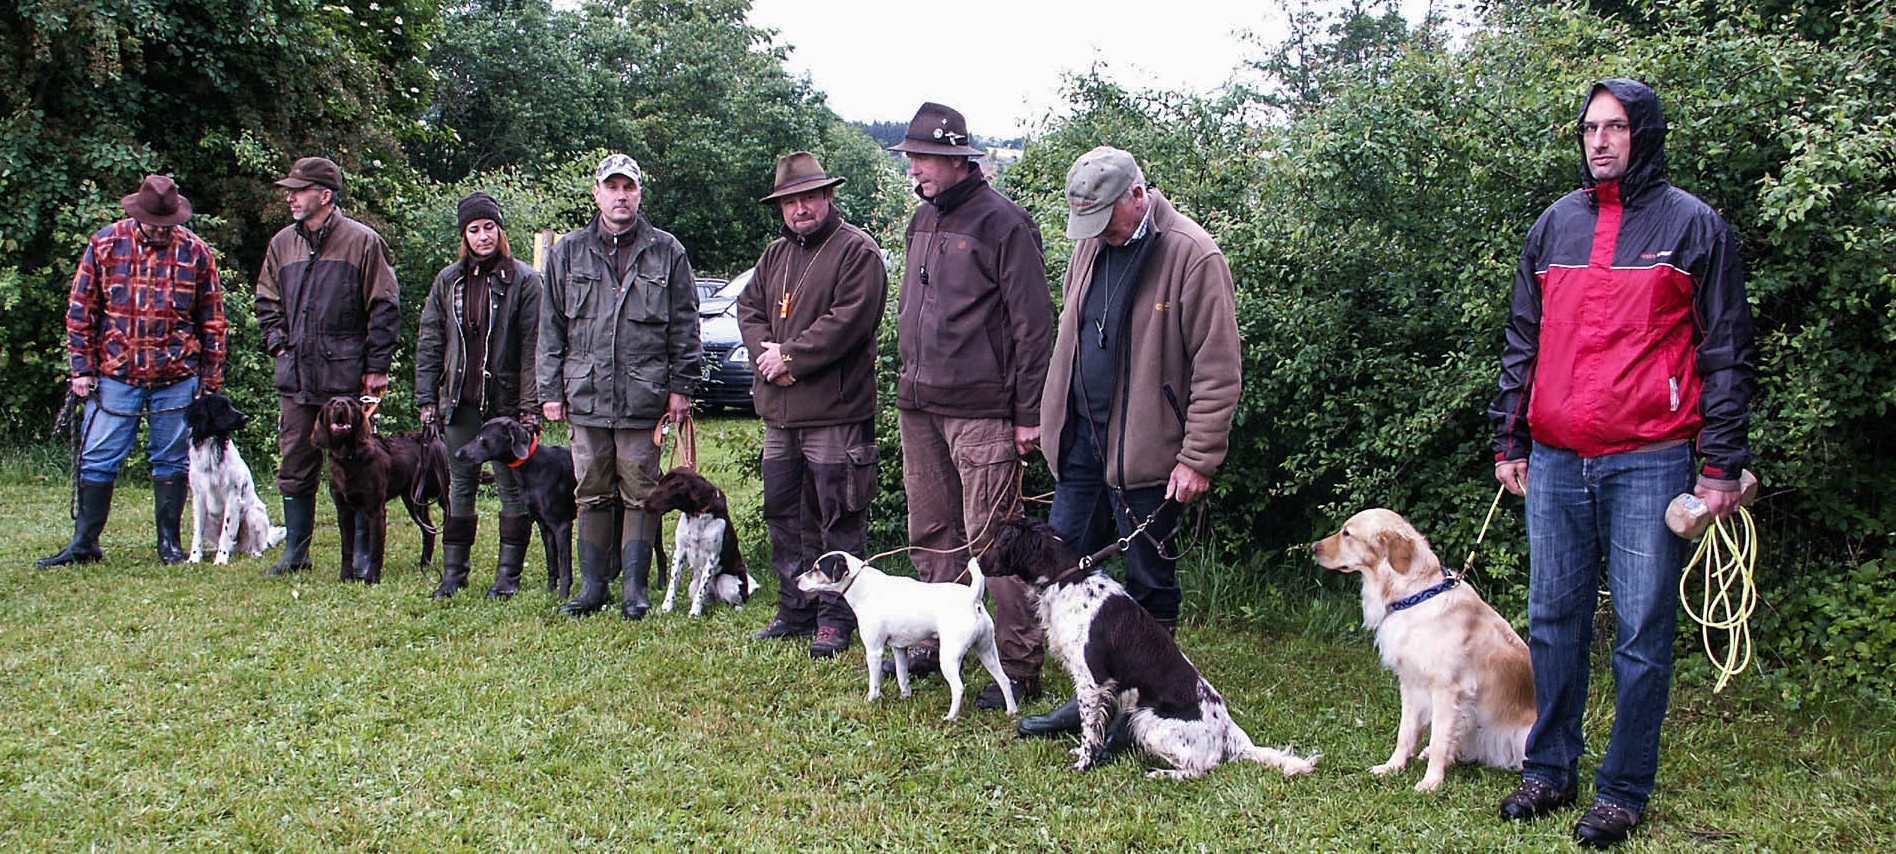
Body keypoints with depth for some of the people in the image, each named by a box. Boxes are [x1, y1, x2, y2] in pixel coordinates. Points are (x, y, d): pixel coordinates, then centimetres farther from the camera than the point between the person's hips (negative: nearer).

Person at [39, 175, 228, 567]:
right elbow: (80, 310, 4)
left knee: (172, 460, 7)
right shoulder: (105, 244, -1)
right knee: (98, 459, 3)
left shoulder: (195, 251, 0)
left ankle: (169, 541, 17)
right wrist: (81, 368, 0)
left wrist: (210, 381, 4)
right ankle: (85, 542, 12)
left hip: (177, 379, 0)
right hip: (115, 375, 0)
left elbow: (212, 321, 5)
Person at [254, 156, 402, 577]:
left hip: (346, 377, -5)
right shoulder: (282, 244, 12)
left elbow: (384, 308, -5)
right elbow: (267, 302, 23)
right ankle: (295, 551, 19)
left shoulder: (362, 242, -4)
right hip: (296, 377, 5)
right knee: (294, 467, 9)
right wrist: (279, 345, 8)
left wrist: (377, 367, -8)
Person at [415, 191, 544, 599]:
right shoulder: (448, 281, 9)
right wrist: (426, 398, 3)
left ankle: (508, 574, 10)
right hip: (460, 401, 4)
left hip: (506, 401, -4)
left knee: (512, 486, 3)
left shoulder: (524, 280, -3)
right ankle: (453, 572, 18)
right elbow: (429, 342, 11)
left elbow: (533, 347, -7)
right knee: (460, 485, 10)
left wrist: (530, 405, -13)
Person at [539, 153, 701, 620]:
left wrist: (681, 387, 0)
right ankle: (593, 586, 17)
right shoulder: (568, 252, 10)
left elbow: (685, 326, 6)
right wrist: (551, 391, 6)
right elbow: (551, 327, 11)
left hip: (644, 398, -2)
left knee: (640, 494, 2)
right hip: (587, 395, 2)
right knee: (592, 494, 8)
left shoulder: (666, 252, 5)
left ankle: (635, 589, 10)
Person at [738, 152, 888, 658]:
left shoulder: (857, 251, -7)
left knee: (838, 519, -2)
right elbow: (749, 307, 17)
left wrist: (791, 356, -13)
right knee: (783, 512, 14)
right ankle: (795, 608, 25)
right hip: (778, 408, 8)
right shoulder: (776, 254, 18)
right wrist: (764, 353, -3)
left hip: (834, 410, -8)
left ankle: (836, 618, 7)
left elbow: (848, 319, -17)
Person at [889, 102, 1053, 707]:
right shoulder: (923, 220, 15)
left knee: (991, 541, -6)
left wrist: (1029, 413, -13)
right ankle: (938, 642, 27)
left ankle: (1020, 666, 1)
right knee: (931, 535, 14)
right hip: (918, 406, 8)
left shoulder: (1002, 223, -10)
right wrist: (909, 384, 19)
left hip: (979, 409, -8)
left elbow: (1032, 323, -11)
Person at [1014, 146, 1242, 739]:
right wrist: (1053, 415, 16)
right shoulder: (1092, 244, 9)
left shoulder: (1192, 255, -14)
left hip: (1146, 447, -7)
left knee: (1149, 581, 5)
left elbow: (1218, 368, -14)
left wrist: (1199, 459, -16)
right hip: (1082, 439, 7)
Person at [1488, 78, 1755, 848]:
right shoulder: (1554, 226, 13)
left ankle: (1624, 790, 10)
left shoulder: (1691, 224, 2)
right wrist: (1509, 441, 12)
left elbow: (1726, 351, 1)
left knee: (1642, 633, 1)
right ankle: (1550, 770, 20)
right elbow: (1522, 341, 17)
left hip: (1650, 463, -4)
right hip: (1555, 463, 4)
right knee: (1553, 621, 9)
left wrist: (1722, 463, -4)